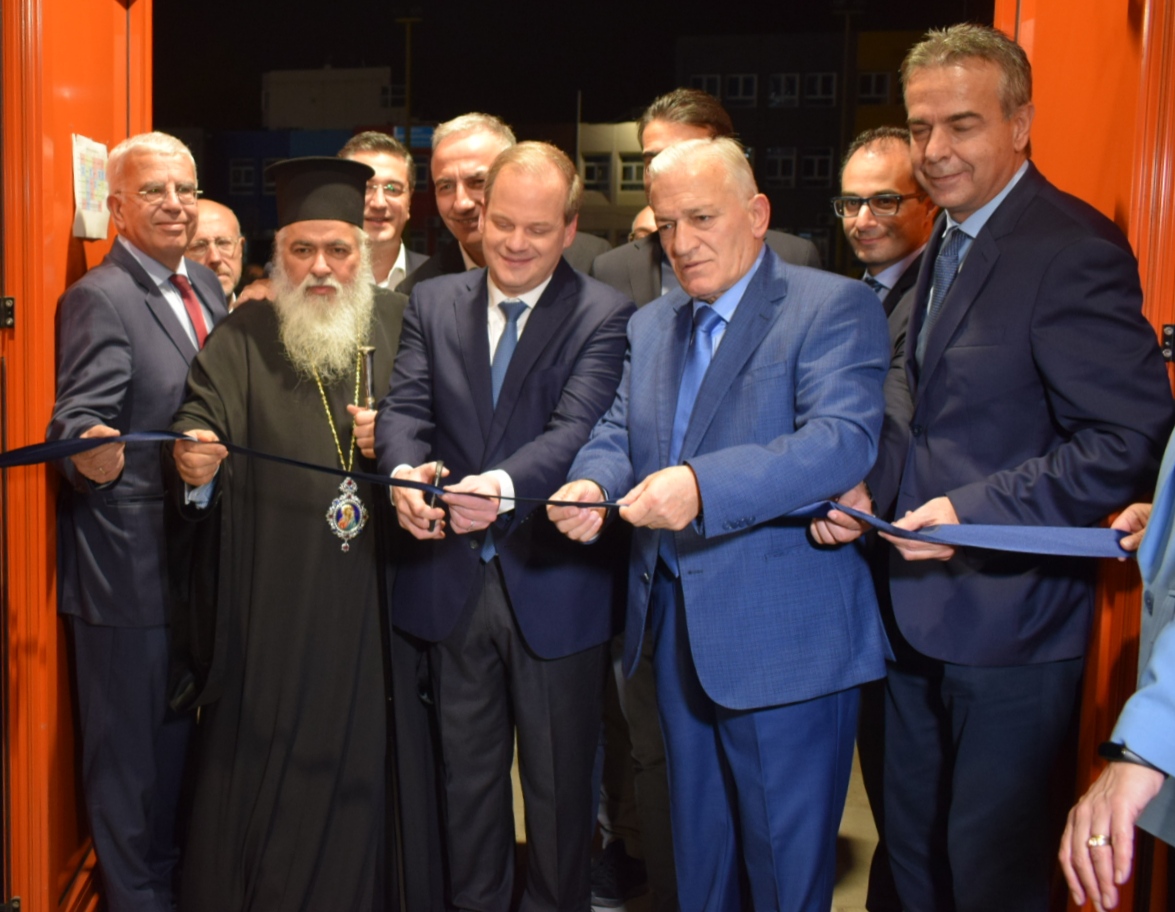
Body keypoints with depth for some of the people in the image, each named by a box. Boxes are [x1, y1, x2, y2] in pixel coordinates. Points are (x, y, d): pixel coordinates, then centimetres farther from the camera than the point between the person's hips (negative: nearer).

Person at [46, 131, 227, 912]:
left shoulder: (205, 285, 10)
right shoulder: (100, 300, -14)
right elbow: (77, 419, -23)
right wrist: (92, 451, -43)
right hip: (130, 562, -8)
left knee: (184, 732, 22)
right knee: (131, 741, 7)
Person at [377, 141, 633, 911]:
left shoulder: (603, 316, -7)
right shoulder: (433, 303, 6)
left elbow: (576, 428, -20)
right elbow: (405, 408, -4)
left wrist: (504, 485, -39)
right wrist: (407, 470, -27)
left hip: (554, 582, -3)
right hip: (454, 579, 4)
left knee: (559, 781, 13)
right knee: (467, 774, 19)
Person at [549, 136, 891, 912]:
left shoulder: (833, 307, -9)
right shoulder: (650, 327, 14)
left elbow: (845, 439, -23)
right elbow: (618, 435, 12)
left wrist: (702, 485, -35)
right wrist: (590, 486, -13)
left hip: (784, 639, -6)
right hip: (676, 627, 7)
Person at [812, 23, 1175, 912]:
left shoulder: (1073, 249, -16)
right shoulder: (946, 244, 12)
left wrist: (974, 512, -26)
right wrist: (872, 488, 1)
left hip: (1008, 623, -8)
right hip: (920, 614, 8)